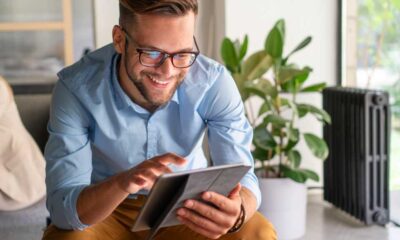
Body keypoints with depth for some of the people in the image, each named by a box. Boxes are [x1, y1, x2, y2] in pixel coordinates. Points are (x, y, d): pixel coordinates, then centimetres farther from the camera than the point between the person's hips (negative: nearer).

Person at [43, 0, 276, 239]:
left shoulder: (215, 83, -21)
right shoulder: (76, 88, -24)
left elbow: (242, 178, -20)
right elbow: (61, 206, -28)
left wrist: (236, 212, -44)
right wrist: (123, 182, -48)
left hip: (188, 206, 1)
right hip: (108, 211, -1)